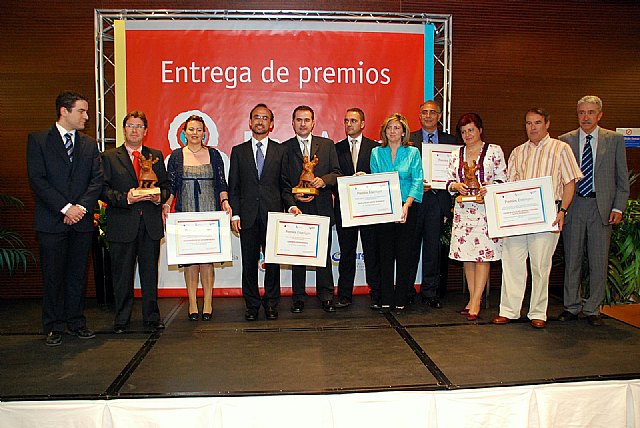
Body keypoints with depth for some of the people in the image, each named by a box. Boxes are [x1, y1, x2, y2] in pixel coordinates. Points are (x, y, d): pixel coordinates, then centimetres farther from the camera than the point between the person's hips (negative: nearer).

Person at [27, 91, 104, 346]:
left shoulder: (89, 144, 12)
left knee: (78, 274, 9)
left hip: (81, 220, 3)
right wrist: (65, 207, -14)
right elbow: (37, 179, -7)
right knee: (53, 276, 3)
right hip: (51, 221, -3)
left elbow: (97, 179, 5)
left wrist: (81, 206, -10)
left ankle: (76, 322, 20)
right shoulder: (38, 140, 1)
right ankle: (54, 327, 14)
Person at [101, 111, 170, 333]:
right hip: (122, 225, -2)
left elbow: (165, 185, 13)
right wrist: (125, 198, -17)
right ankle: (121, 319, 19)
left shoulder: (156, 156, 13)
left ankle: (152, 316, 20)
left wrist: (160, 196, -8)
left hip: (151, 224, 2)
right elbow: (103, 190, -2)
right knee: (122, 275, 6)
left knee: (150, 272, 8)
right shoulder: (109, 157, 5)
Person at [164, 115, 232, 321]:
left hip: (210, 213, 0)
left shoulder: (214, 155, 8)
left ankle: (207, 303, 7)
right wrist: (167, 204, -8)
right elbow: (171, 186, 8)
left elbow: (221, 183, 8)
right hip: (185, 214, 1)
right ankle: (192, 303, 10)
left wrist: (225, 201, -8)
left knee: (208, 257, -2)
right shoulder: (176, 156, 8)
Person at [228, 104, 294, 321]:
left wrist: (291, 204, -8)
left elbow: (285, 184, 9)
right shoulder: (238, 151, 9)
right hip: (248, 215, 0)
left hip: (273, 214, 0)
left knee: (273, 261, 4)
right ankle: (252, 304, 19)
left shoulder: (280, 151, 9)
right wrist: (235, 214, -3)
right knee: (249, 262, 6)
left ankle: (271, 303, 19)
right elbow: (233, 187, 6)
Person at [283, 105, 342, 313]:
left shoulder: (327, 145, 10)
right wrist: (293, 196, -11)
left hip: (322, 208, 1)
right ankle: (298, 297, 16)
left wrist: (323, 180, -13)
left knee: (324, 253, 5)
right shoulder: (284, 148, 7)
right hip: (297, 208, 0)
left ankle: (325, 296, 16)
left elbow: (336, 173, 7)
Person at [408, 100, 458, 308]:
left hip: (438, 199, 1)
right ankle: (407, 291, 13)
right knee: (411, 247, 2)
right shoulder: (409, 139, 7)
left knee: (433, 248, 5)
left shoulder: (450, 141, 11)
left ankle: (430, 293, 14)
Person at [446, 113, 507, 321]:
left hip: (487, 208, -4)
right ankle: (473, 297, 16)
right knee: (467, 253, 5)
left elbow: (503, 179, 1)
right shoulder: (456, 154, 14)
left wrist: (490, 187, -18)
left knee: (484, 253, -7)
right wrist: (457, 186, -8)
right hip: (463, 210, 4)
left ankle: (476, 301, -3)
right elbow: (449, 181, 13)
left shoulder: (494, 151, 4)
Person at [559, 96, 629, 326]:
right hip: (573, 206, 1)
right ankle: (572, 306, 20)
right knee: (572, 259, 7)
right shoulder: (565, 140, 6)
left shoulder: (615, 139, 5)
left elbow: (622, 178, 6)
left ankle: (593, 309, 16)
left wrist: (618, 208, -3)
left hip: (602, 207, 0)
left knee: (599, 261, 3)